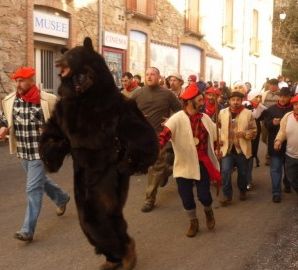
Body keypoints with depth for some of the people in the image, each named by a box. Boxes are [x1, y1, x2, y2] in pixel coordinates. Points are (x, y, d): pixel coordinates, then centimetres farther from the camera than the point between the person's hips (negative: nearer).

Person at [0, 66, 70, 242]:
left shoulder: (47, 100, -15)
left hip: (40, 151, -6)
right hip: (22, 152, 6)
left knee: (34, 189, -6)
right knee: (40, 181, 24)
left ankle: (28, 230, 0)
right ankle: (62, 198, 51)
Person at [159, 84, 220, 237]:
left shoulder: (205, 118, 4)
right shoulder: (177, 119, -14)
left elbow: (214, 136, 18)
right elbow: (164, 135, -29)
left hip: (202, 163, 3)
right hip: (184, 164, -2)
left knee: (204, 195, -2)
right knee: (186, 196, 6)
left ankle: (208, 212, 34)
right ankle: (193, 222, 32)